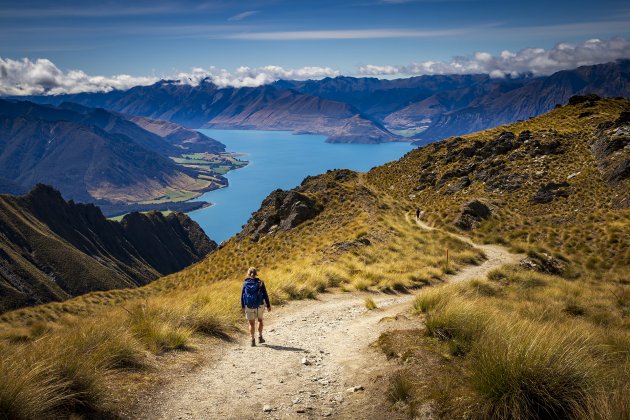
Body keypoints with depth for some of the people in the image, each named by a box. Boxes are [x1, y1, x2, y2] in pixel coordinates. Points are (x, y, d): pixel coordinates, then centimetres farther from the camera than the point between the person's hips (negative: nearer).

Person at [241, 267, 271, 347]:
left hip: (249, 306, 0)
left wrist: (242, 306, 13)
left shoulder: (245, 283, -3)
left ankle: (253, 340, 7)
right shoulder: (260, 283, -6)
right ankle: (260, 337, 22)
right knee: (260, 320, 23)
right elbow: (265, 295, -4)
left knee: (251, 323, 11)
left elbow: (242, 295, 2)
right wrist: (268, 305, 4)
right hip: (259, 306, 0)